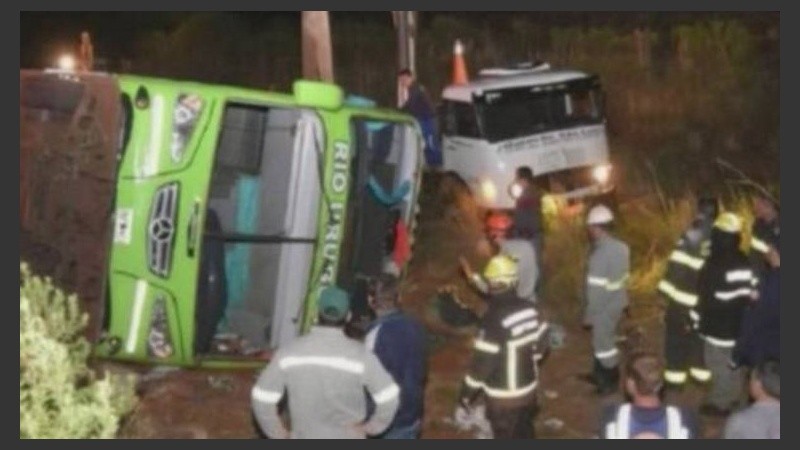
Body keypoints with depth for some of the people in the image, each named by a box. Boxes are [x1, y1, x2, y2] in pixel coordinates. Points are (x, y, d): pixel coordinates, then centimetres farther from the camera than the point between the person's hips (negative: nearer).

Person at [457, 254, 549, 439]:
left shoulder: (494, 319, -26)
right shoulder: (529, 310, -4)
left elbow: (482, 362, -22)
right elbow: (540, 344, 8)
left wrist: (467, 393, -10)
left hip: (503, 396, -7)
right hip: (528, 389, 7)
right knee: (524, 435, 24)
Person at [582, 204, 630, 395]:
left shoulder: (601, 254, -27)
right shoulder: (621, 247, 0)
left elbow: (597, 288, -23)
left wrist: (589, 313, -13)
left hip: (605, 307, -9)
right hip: (618, 301, 9)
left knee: (603, 342, 7)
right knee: (602, 338, 23)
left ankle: (611, 381, 19)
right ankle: (600, 374, 38)